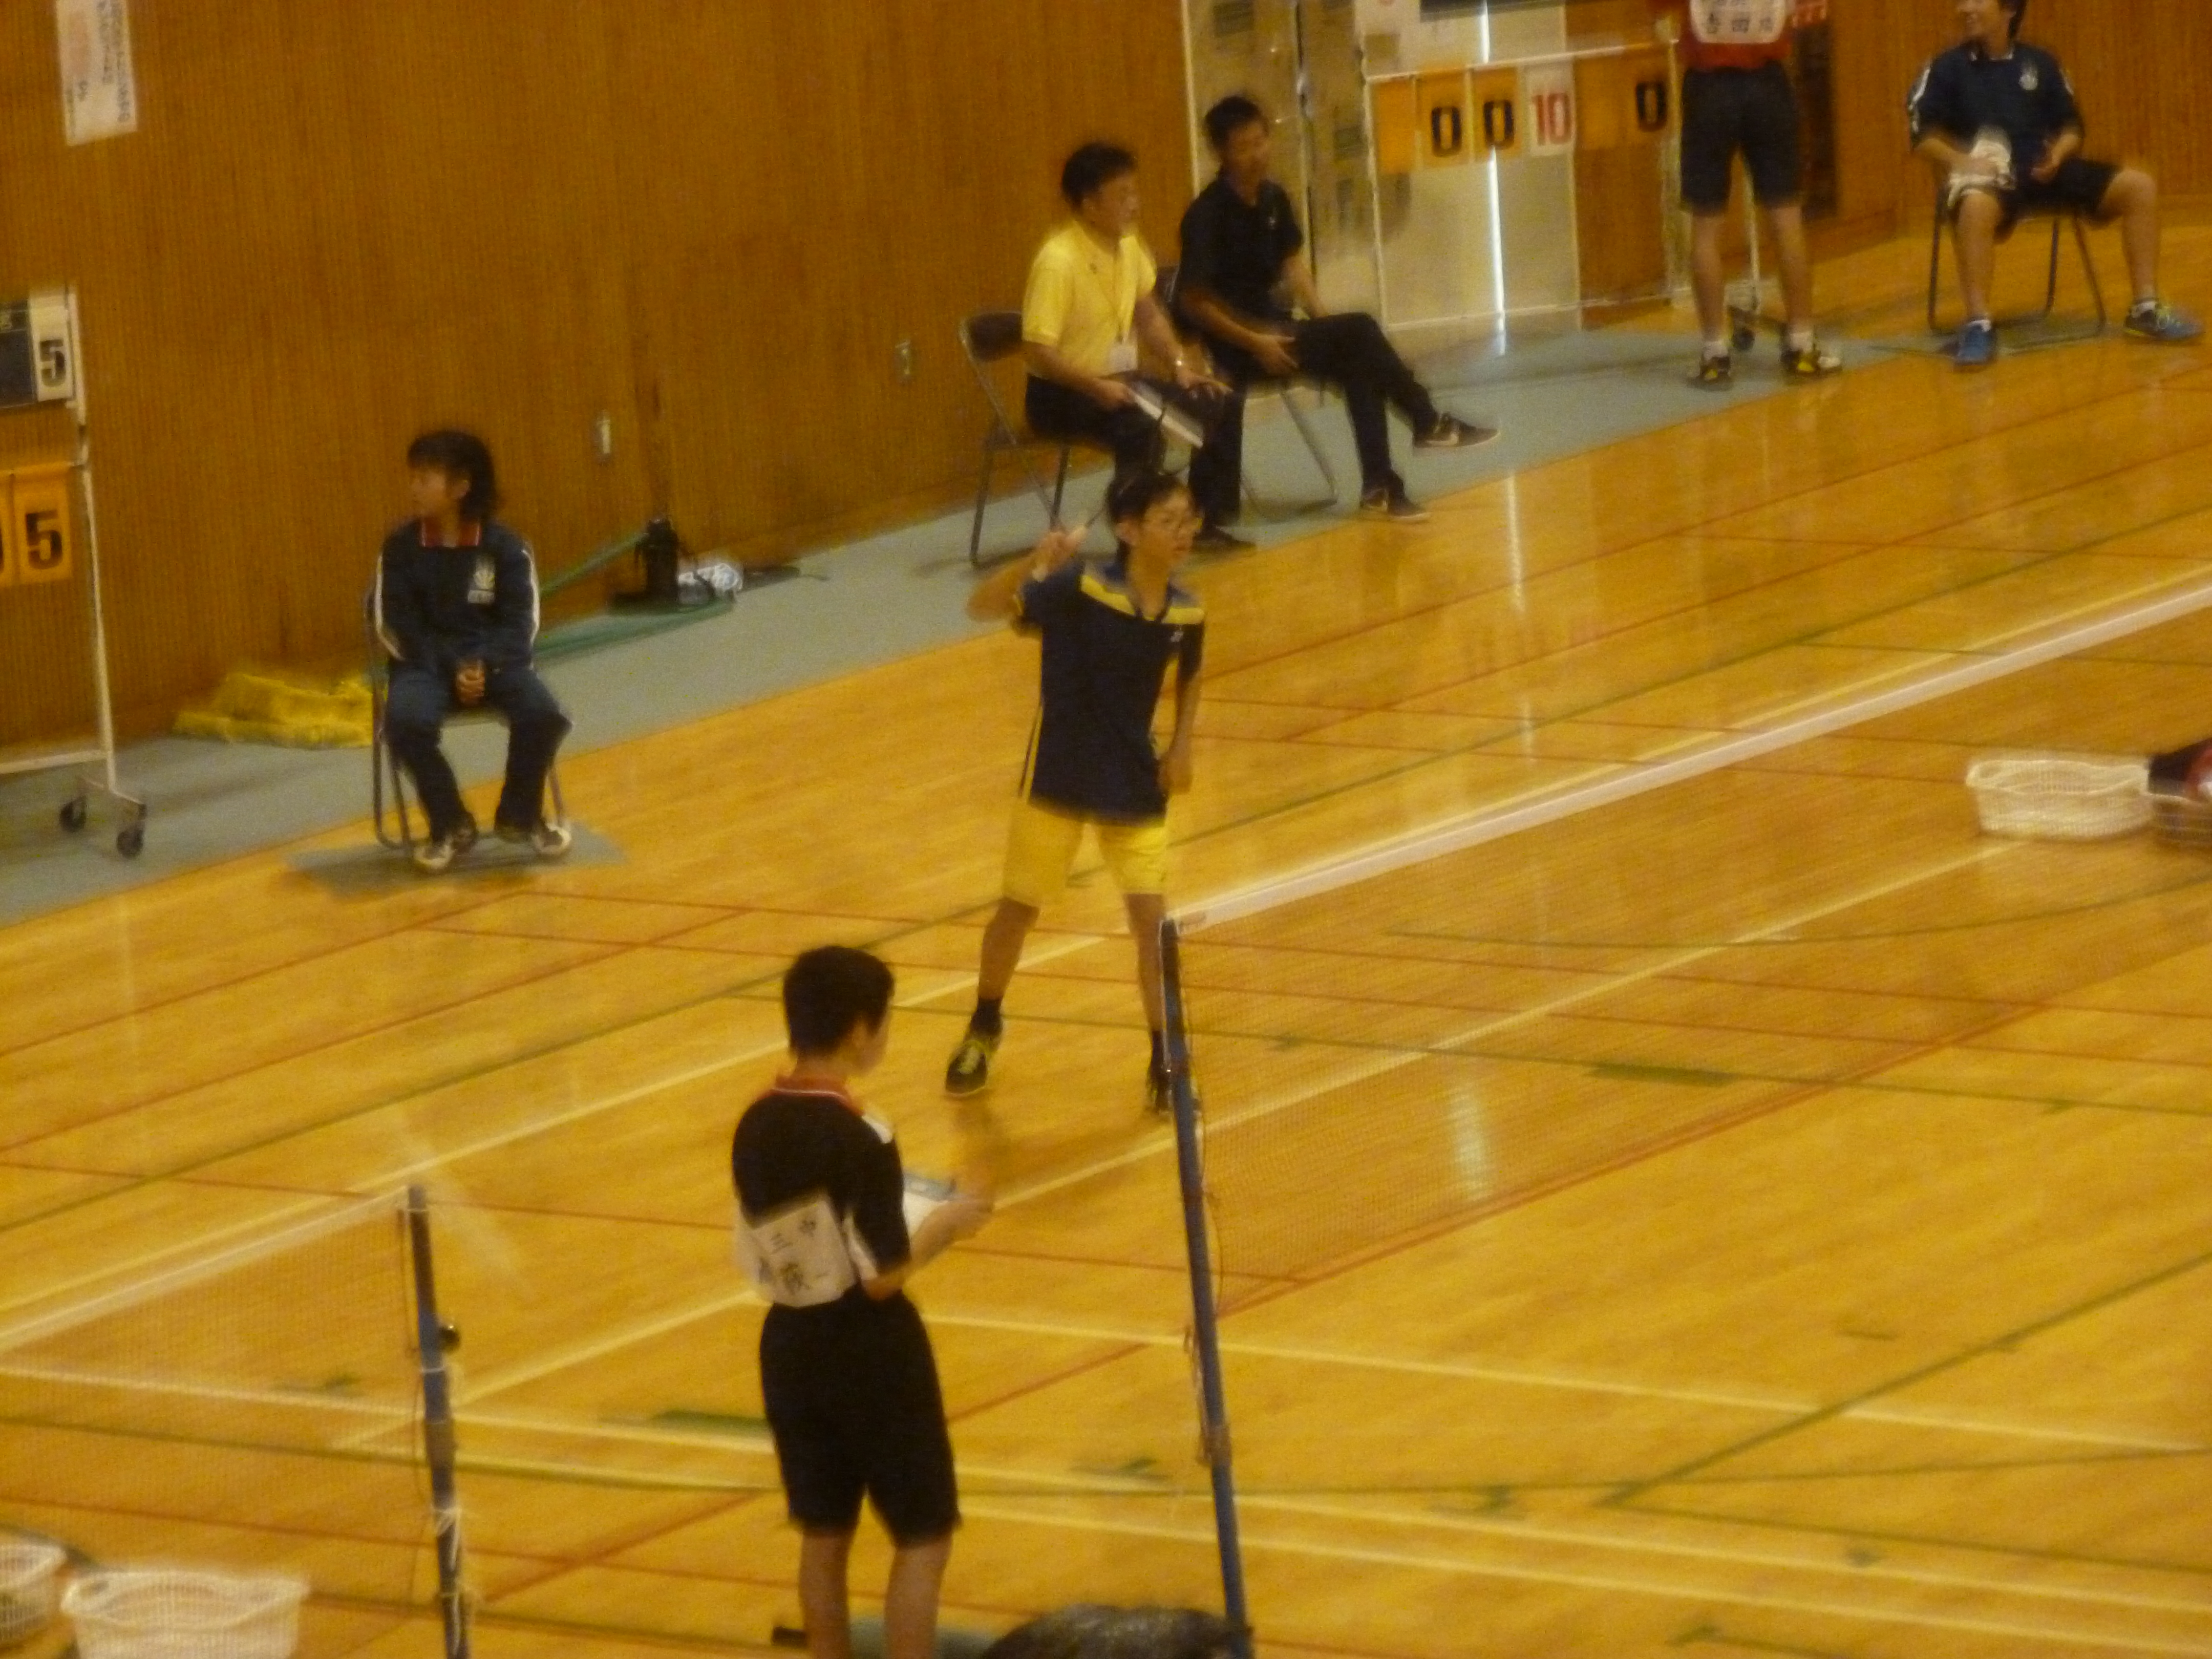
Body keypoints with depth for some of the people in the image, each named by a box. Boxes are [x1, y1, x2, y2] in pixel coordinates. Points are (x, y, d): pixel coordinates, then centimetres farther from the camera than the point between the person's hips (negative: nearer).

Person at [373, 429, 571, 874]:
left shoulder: (505, 547, -3)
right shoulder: (400, 548, -2)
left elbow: (520, 623, -4)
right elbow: (397, 628, -4)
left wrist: (486, 666, -22)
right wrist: (452, 669, -17)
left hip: (492, 660, 0)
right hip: (427, 662, 0)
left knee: (543, 714, -28)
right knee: (405, 721, -33)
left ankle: (520, 815, 2)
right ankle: (450, 825, -7)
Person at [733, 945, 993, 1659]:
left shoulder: (755, 1127, 0)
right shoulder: (861, 1139, -21)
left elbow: (757, 1257, 8)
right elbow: (883, 1275, -19)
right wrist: (945, 1224, -3)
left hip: (793, 1347, 7)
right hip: (873, 1356, -7)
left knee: (824, 1536, 16)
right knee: (922, 1538, 4)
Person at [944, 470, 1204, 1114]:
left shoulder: (1186, 615, -6)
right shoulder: (1078, 589, -20)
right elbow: (982, 607, -28)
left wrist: (1182, 746, 2)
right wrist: (1033, 564, -45)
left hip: (1136, 787, 2)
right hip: (1059, 779, -2)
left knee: (1150, 917, -8)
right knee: (1018, 910, 13)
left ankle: (1164, 1060, 2)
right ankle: (983, 1028, 37)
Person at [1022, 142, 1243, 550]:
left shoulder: (1128, 245, 2)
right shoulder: (1058, 261, -23)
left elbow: (1148, 315, 17)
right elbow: (1037, 352, -26)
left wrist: (1181, 365, 2)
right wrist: (1097, 387, -33)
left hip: (1116, 380, 8)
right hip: (1060, 394, -8)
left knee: (1213, 404, -3)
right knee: (1142, 429, -34)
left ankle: (1203, 522, 10)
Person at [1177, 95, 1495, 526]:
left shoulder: (1273, 198, 4)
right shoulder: (1207, 215, -17)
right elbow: (1193, 302, -17)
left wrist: (1321, 316, 2)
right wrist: (1254, 342, -22)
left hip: (1273, 331, 7)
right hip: (1232, 346, -7)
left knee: (1359, 366, -16)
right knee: (1358, 333, -21)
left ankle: (1379, 488, -13)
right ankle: (1428, 422, -8)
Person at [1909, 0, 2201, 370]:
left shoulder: (2040, 64, 15)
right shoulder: (1947, 68, 6)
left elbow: (2072, 126, 18)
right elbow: (1923, 137, -1)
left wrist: (2059, 154, -5)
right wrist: (1959, 160, -19)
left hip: (2043, 171, 4)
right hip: (1986, 176, -4)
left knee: (2139, 187, -10)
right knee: (1975, 206, -43)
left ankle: (2146, 309, -5)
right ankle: (1978, 325, -40)